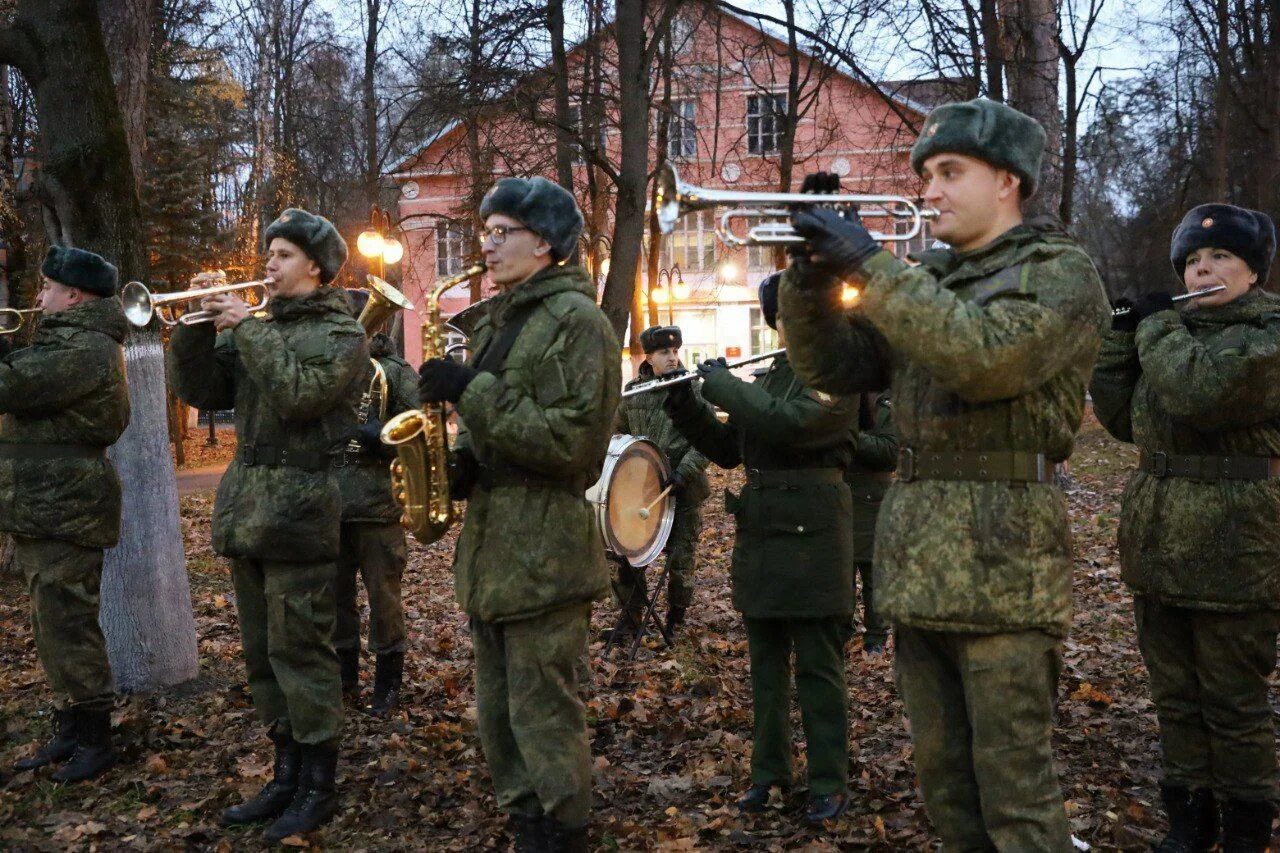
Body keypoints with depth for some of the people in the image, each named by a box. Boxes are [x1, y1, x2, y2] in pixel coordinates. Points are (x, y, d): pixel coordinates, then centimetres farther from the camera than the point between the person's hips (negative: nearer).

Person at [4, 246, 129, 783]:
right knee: (57, 627, 17)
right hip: (45, 509, 11)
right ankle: (70, 733, 27)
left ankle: (94, 742, 5)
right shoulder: (72, 341, 19)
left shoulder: (85, 349, -17)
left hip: (62, 511, -11)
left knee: (66, 628, -5)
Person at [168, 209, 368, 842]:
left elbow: (299, 394, -20)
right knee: (262, 650, 12)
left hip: (298, 508, -7)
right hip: (246, 501, 7)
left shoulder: (340, 333, -3)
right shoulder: (258, 325, 17)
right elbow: (198, 390, 10)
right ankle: (287, 773, 24)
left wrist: (248, 329, -15)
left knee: (298, 648, -5)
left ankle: (318, 784, 7)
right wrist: (196, 326, -3)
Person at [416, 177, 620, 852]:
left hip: (543, 551, -9)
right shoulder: (495, 321, 17)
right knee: (497, 714, 14)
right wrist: (459, 463, 3)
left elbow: (571, 441, -19)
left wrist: (472, 389, -19)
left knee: (542, 714, -2)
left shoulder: (576, 320, -10)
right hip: (489, 545, 9)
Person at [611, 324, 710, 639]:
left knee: (681, 560, 4)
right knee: (626, 554, 4)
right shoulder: (633, 392, 6)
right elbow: (619, 433, 21)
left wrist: (683, 473, -22)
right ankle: (629, 618, 21)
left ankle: (675, 622, 22)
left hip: (684, 492, -3)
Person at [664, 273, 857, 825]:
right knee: (766, 665, 14)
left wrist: (722, 382, -15)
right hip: (758, 538, 7)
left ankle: (829, 784, 11)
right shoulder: (771, 376, 15)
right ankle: (768, 770, 25)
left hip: (811, 537, -7)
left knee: (817, 668, 1)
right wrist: (684, 405, 1)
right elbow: (727, 450, 15)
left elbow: (786, 422, -26)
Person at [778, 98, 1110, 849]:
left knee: (1016, 792, -1)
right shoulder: (926, 280, 17)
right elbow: (835, 368, 11)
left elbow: (983, 358, -23)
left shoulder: (1061, 272, -4)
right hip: (914, 561, 7)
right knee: (944, 784, 15)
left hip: (1000, 565, -7)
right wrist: (812, 281, -6)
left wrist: (871, 264, -19)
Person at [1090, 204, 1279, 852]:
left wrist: (1158, 324, -12)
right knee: (1174, 695, 15)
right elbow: (1121, 417, 13)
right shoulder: (1177, 330, 14)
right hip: (1157, 548, 7)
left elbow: (1199, 390, -27)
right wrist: (1121, 338, 3)